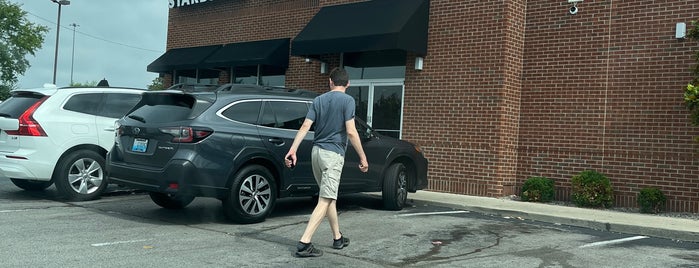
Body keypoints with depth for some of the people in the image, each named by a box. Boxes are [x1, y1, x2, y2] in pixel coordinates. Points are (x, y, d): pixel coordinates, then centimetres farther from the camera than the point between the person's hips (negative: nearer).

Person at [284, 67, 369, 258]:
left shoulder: (318, 100, 10)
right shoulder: (347, 100, -5)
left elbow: (305, 127, 2)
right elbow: (351, 132, -12)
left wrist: (292, 150, -1)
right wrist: (362, 157, -6)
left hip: (316, 152, 7)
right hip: (333, 155, -7)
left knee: (329, 197, 18)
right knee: (325, 201, -8)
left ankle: (338, 238, 27)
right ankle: (304, 243, -17)